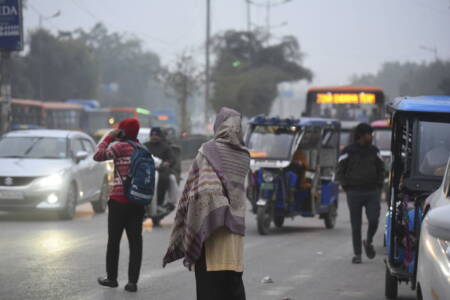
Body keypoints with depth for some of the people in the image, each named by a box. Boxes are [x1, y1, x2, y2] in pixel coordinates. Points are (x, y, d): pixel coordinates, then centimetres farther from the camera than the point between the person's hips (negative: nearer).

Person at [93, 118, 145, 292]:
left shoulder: (121, 147, -11)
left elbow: (98, 156, -9)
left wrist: (109, 137, -2)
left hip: (119, 200, -5)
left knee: (114, 240, 7)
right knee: (135, 240, 3)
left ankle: (111, 278, 15)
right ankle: (133, 281, 0)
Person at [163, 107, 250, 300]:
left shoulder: (208, 151, -7)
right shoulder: (243, 156, 9)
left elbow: (203, 189, -14)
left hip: (209, 220, -5)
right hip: (236, 225, 5)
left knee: (210, 276, -3)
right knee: (233, 278, 9)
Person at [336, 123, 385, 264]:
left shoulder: (374, 151, 10)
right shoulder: (348, 152, 1)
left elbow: (381, 170, 19)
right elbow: (340, 172, 5)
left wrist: (379, 187, 7)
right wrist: (347, 188, -3)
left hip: (372, 192, 2)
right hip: (354, 193, -2)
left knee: (374, 220, -10)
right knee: (356, 225, 0)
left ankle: (368, 242, 19)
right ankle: (357, 254, 7)